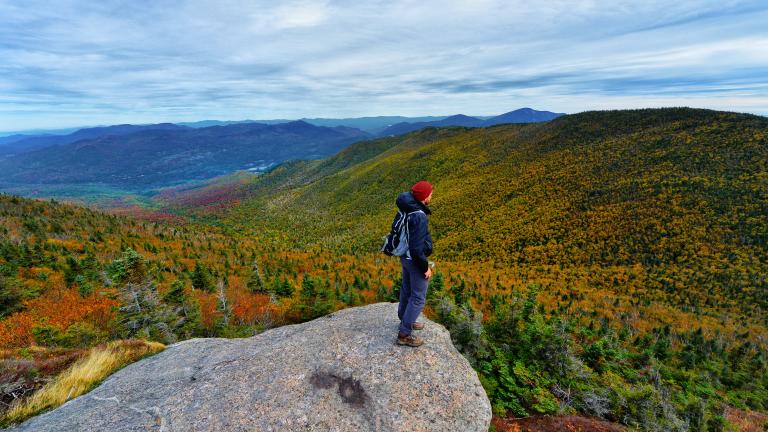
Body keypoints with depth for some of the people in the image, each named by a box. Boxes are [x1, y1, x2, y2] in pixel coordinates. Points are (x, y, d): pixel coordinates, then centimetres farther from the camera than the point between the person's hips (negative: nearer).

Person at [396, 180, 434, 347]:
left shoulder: (407, 209, -3)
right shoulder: (419, 217, -31)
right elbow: (417, 248, -29)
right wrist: (426, 268, -17)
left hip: (405, 257, 9)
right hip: (415, 260, -9)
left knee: (407, 290, 24)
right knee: (418, 298, 5)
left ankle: (405, 321, 43)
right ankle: (404, 334, 15)